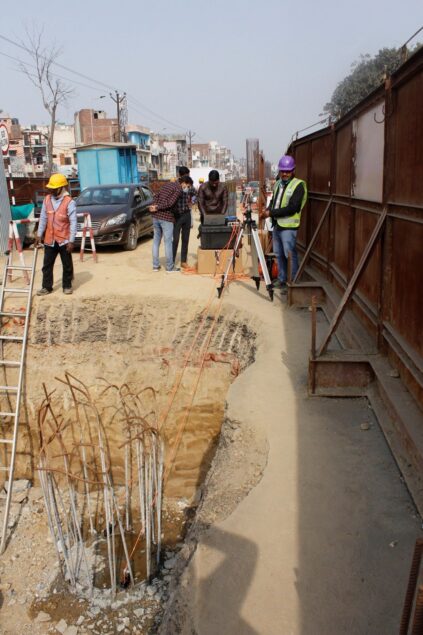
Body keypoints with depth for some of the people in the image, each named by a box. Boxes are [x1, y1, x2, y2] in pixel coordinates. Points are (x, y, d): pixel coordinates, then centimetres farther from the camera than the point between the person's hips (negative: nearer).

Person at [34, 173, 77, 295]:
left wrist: (71, 240, -15)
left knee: (67, 265, 8)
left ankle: (67, 286, 22)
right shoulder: (47, 200, 3)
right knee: (47, 265, 8)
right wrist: (39, 235, 8)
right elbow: (43, 218, 10)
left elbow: (73, 222, -12)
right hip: (49, 239, 4)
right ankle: (46, 287, 17)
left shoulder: (69, 202, -12)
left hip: (64, 240, -4)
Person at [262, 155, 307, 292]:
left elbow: (291, 208, -19)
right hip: (276, 224, 8)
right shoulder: (278, 183, 13)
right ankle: (281, 280, 26)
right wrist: (269, 209, 2)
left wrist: (272, 213, -17)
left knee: (290, 254, -6)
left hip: (288, 226, -8)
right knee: (279, 254, 14)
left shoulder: (298, 185, -11)